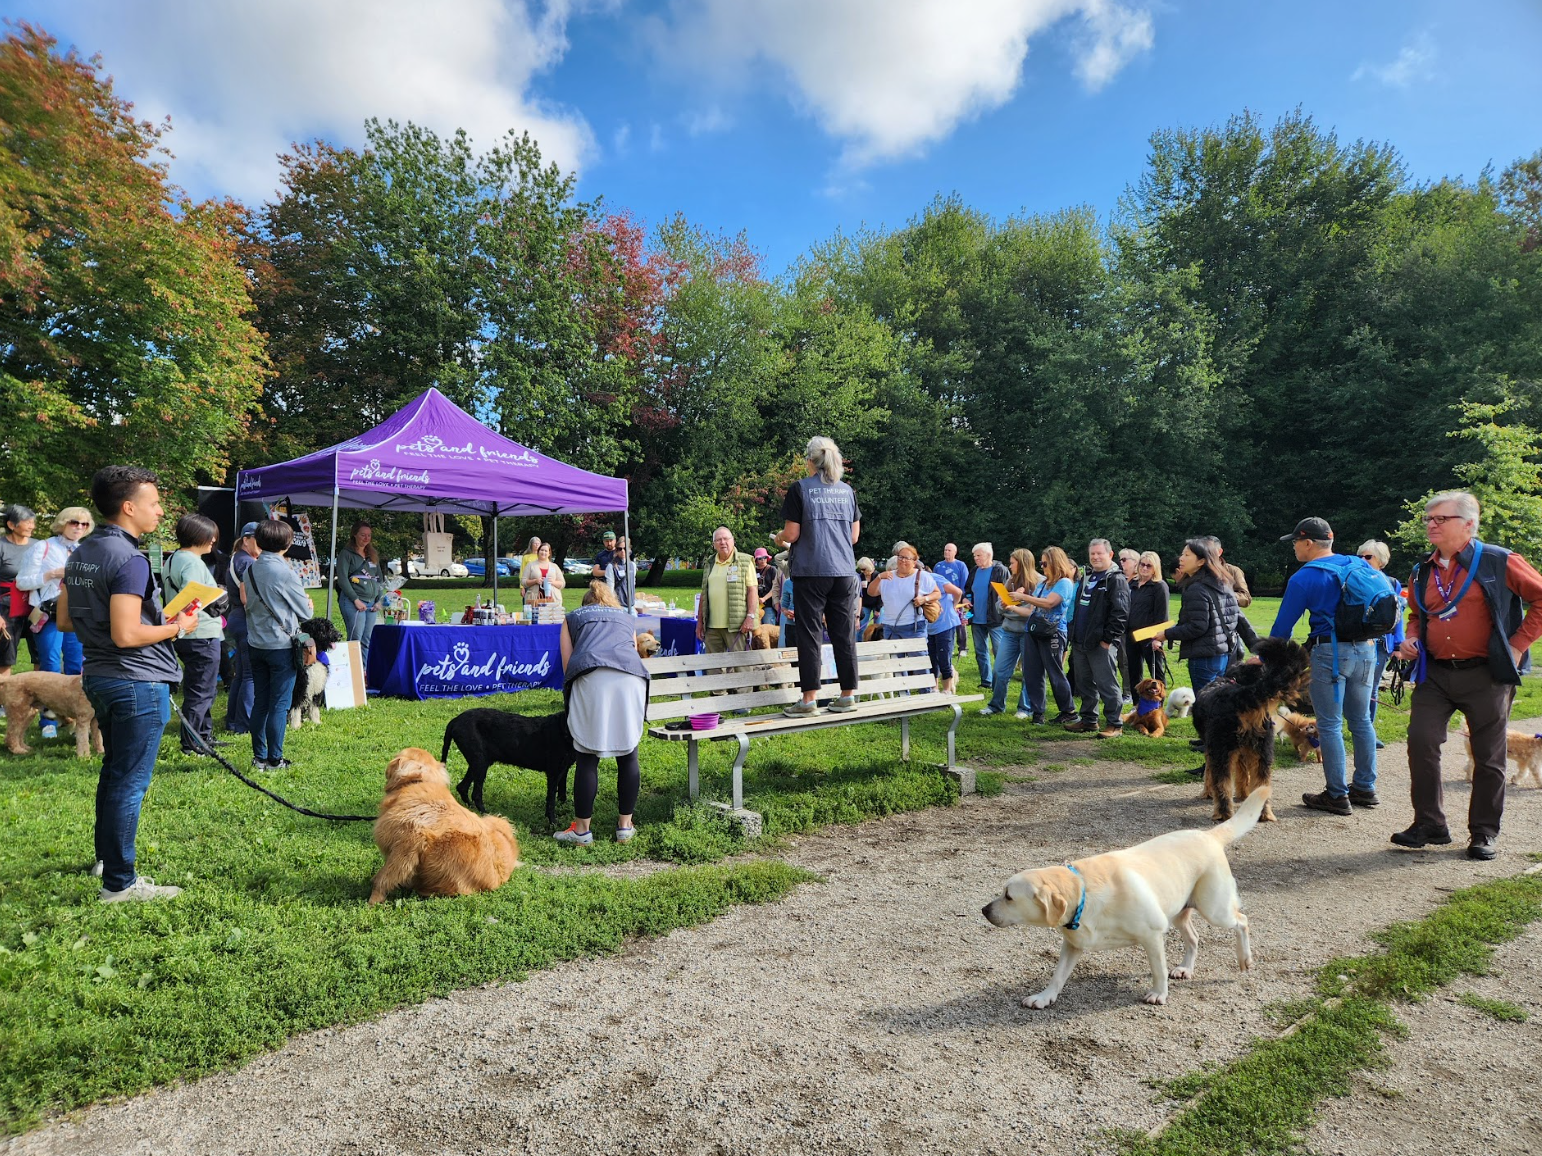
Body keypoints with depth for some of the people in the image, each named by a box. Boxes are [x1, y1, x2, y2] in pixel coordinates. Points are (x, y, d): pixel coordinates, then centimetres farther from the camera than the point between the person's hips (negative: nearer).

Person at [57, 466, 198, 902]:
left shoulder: (80, 554, 10)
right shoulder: (129, 560, -20)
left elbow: (66, 621, 15)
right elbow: (126, 635, -24)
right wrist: (176, 627, -10)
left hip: (98, 677, 10)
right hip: (138, 682, -10)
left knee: (114, 770, 23)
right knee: (130, 783, -1)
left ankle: (105, 857, 37)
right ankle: (119, 882, 7)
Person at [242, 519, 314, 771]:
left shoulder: (251, 570, 5)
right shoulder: (285, 572, -15)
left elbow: (249, 604, 15)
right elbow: (306, 611, -7)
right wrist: (308, 606, 15)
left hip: (255, 643, 7)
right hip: (281, 645, -7)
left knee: (260, 702, 12)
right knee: (280, 705, 0)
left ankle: (259, 757, 18)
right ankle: (274, 759, 4)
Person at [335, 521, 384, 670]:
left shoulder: (373, 555, 19)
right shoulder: (346, 554, 0)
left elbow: (380, 578, 19)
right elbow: (342, 579, -8)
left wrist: (379, 600, 7)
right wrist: (356, 600, -14)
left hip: (372, 603, 6)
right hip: (352, 602, -6)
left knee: (367, 641, 5)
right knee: (355, 639, -11)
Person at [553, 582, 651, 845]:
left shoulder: (573, 618, 29)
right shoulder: (627, 618, 35)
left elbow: (567, 664, 21)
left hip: (590, 678, -2)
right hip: (631, 677, 2)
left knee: (588, 757, 4)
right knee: (628, 754, 11)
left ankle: (582, 829, 11)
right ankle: (625, 826, 17)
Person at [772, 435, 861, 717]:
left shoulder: (799, 489, -3)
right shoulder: (847, 491, 12)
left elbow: (792, 534, -7)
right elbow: (854, 536, 13)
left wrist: (778, 539, 15)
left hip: (811, 571, -4)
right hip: (844, 570, 5)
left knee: (810, 635, -1)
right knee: (844, 634, 8)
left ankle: (809, 700, 0)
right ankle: (848, 695, 13)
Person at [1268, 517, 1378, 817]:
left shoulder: (1303, 579, -8)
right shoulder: (1357, 564, 9)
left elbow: (1283, 626, -4)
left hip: (1329, 653, -7)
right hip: (1366, 649, 7)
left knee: (1330, 725, 1)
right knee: (1361, 720, 16)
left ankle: (1337, 796, 5)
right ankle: (1365, 788, 25)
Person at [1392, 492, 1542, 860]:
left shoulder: (1499, 562, -6)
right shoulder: (1423, 571, 9)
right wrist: (1412, 639, 5)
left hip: (1485, 675, -4)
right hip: (1435, 674, 4)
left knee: (1488, 756, 6)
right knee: (1420, 742, -4)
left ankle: (1484, 833, 18)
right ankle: (1429, 823, 7)